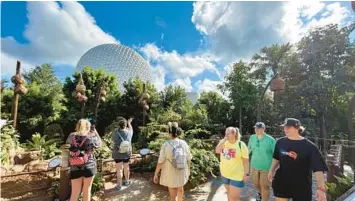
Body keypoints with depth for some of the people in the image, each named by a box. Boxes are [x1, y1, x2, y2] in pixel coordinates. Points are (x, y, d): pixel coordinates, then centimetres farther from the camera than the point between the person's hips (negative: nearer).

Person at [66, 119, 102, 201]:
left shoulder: (71, 136, -3)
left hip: (75, 168, 2)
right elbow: (99, 144, 8)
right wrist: (96, 133, 14)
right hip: (89, 167, -2)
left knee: (75, 193, 13)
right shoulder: (91, 137, -9)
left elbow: (67, 143, 17)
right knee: (87, 190, 15)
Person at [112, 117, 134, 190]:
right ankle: (127, 181, 38)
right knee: (126, 168, 21)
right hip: (127, 154, 2)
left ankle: (119, 185, 21)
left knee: (119, 170, 10)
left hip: (118, 154, -2)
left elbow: (113, 140, 1)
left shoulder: (115, 133, -20)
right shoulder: (129, 132, -15)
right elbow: (131, 129, 10)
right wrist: (129, 123, 27)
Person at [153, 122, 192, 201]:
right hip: (182, 172, 3)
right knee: (180, 188, 30)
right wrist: (188, 169, 12)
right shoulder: (184, 143, -14)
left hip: (171, 174, -3)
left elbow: (160, 162, -20)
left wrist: (156, 174, -7)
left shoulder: (165, 145, -23)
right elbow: (188, 159, -5)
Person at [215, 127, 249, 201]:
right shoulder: (224, 143, -1)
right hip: (225, 174, 5)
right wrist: (224, 139, -19)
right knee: (229, 193, 22)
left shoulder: (241, 145, -14)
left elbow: (246, 161, -11)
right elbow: (217, 151, -16)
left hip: (237, 175, -5)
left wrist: (246, 174, -11)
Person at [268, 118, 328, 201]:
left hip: (301, 186, -2)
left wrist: (321, 188, -28)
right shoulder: (280, 142, -3)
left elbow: (318, 168, -19)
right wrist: (272, 170, 7)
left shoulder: (309, 146, -14)